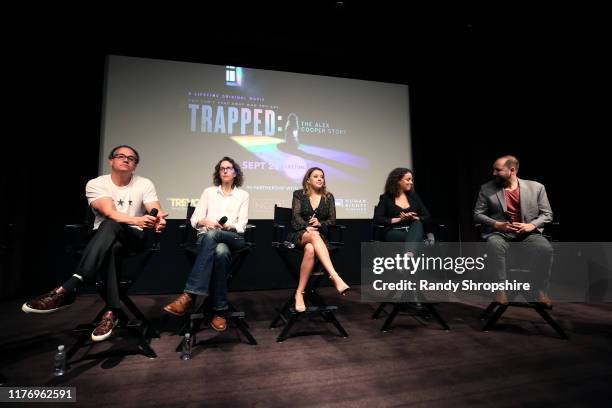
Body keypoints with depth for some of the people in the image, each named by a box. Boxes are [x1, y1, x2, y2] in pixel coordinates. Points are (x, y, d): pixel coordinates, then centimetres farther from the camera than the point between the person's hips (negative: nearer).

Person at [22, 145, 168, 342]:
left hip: (134, 237, -1)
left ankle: (68, 289, -42)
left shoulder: (144, 184, 1)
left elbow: (157, 213, -13)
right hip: (104, 239, 1)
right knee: (111, 249, -38)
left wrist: (159, 221, -40)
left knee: (110, 225, -36)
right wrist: (137, 220, -41)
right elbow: (109, 212, -21)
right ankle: (112, 312, -34)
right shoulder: (96, 184, -2)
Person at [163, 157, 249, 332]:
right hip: (207, 236, 1)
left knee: (212, 235, -39)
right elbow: (194, 220, 11)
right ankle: (220, 310, -35)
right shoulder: (209, 192, 19)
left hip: (232, 238, -1)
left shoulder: (243, 195, 16)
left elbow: (241, 225, 6)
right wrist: (206, 221, -12)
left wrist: (229, 226, -16)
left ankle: (190, 295, -39)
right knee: (220, 252, -39)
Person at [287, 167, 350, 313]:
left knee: (310, 250, -37)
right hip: (299, 234, -1)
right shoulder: (299, 194, 9)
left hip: (319, 235, 2)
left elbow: (332, 220, 7)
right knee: (314, 235, -39)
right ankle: (335, 278, -54)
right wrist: (307, 227, -21)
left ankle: (300, 293, -31)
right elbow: (296, 216, -3)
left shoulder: (329, 197, 13)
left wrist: (319, 223, -13)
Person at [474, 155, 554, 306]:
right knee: (496, 247, -35)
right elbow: (477, 214, 3)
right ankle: (501, 289, -20)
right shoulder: (487, 189, 4)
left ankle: (542, 290, -9)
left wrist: (531, 225, -11)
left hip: (528, 233, 1)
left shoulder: (536, 187, 6)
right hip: (499, 233, -1)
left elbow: (547, 214, 9)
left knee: (546, 249, -29)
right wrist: (496, 224, -13)